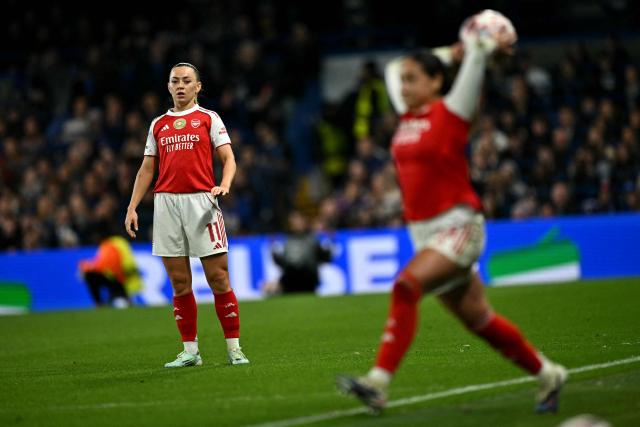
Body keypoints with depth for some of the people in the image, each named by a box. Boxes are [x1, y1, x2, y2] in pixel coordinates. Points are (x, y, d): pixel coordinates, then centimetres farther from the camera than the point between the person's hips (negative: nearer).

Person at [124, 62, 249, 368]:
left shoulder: (209, 118, 9)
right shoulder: (158, 124, 17)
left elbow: (228, 159, 2)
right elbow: (146, 169, 18)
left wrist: (224, 185, -18)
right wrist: (132, 207, 9)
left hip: (201, 201, -3)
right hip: (166, 202, 3)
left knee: (218, 278, -6)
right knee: (179, 283, 2)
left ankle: (234, 348, -1)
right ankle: (190, 351, 7)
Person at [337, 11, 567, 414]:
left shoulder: (450, 112, -6)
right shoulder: (407, 118, 12)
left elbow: (475, 52, -10)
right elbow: (392, 69, 26)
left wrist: (491, 45, 7)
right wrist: (445, 53, 25)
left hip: (458, 226, -7)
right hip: (423, 230, 7)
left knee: (406, 287, -27)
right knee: (478, 319, 10)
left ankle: (378, 383, -34)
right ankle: (548, 374, 25)